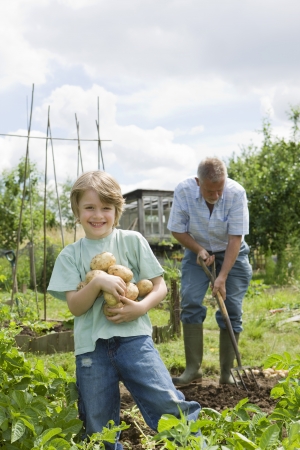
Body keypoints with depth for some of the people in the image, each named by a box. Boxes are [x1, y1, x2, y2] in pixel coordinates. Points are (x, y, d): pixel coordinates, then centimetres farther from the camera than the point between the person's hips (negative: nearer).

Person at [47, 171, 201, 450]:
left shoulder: (132, 241, 4)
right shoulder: (70, 255, 6)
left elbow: (160, 286, 5)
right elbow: (75, 307, -1)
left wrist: (141, 307, -14)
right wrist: (98, 281, -19)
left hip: (133, 337, -1)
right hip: (91, 347, 2)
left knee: (166, 402, -18)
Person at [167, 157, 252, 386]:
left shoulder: (236, 193, -27)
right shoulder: (184, 191, -23)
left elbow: (235, 238, -24)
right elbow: (177, 230, -10)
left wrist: (222, 276, -28)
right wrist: (199, 250, -23)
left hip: (231, 254, -1)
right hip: (197, 251, 1)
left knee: (232, 309, -7)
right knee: (191, 302, -14)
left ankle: (227, 372, 3)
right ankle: (193, 368, -6)